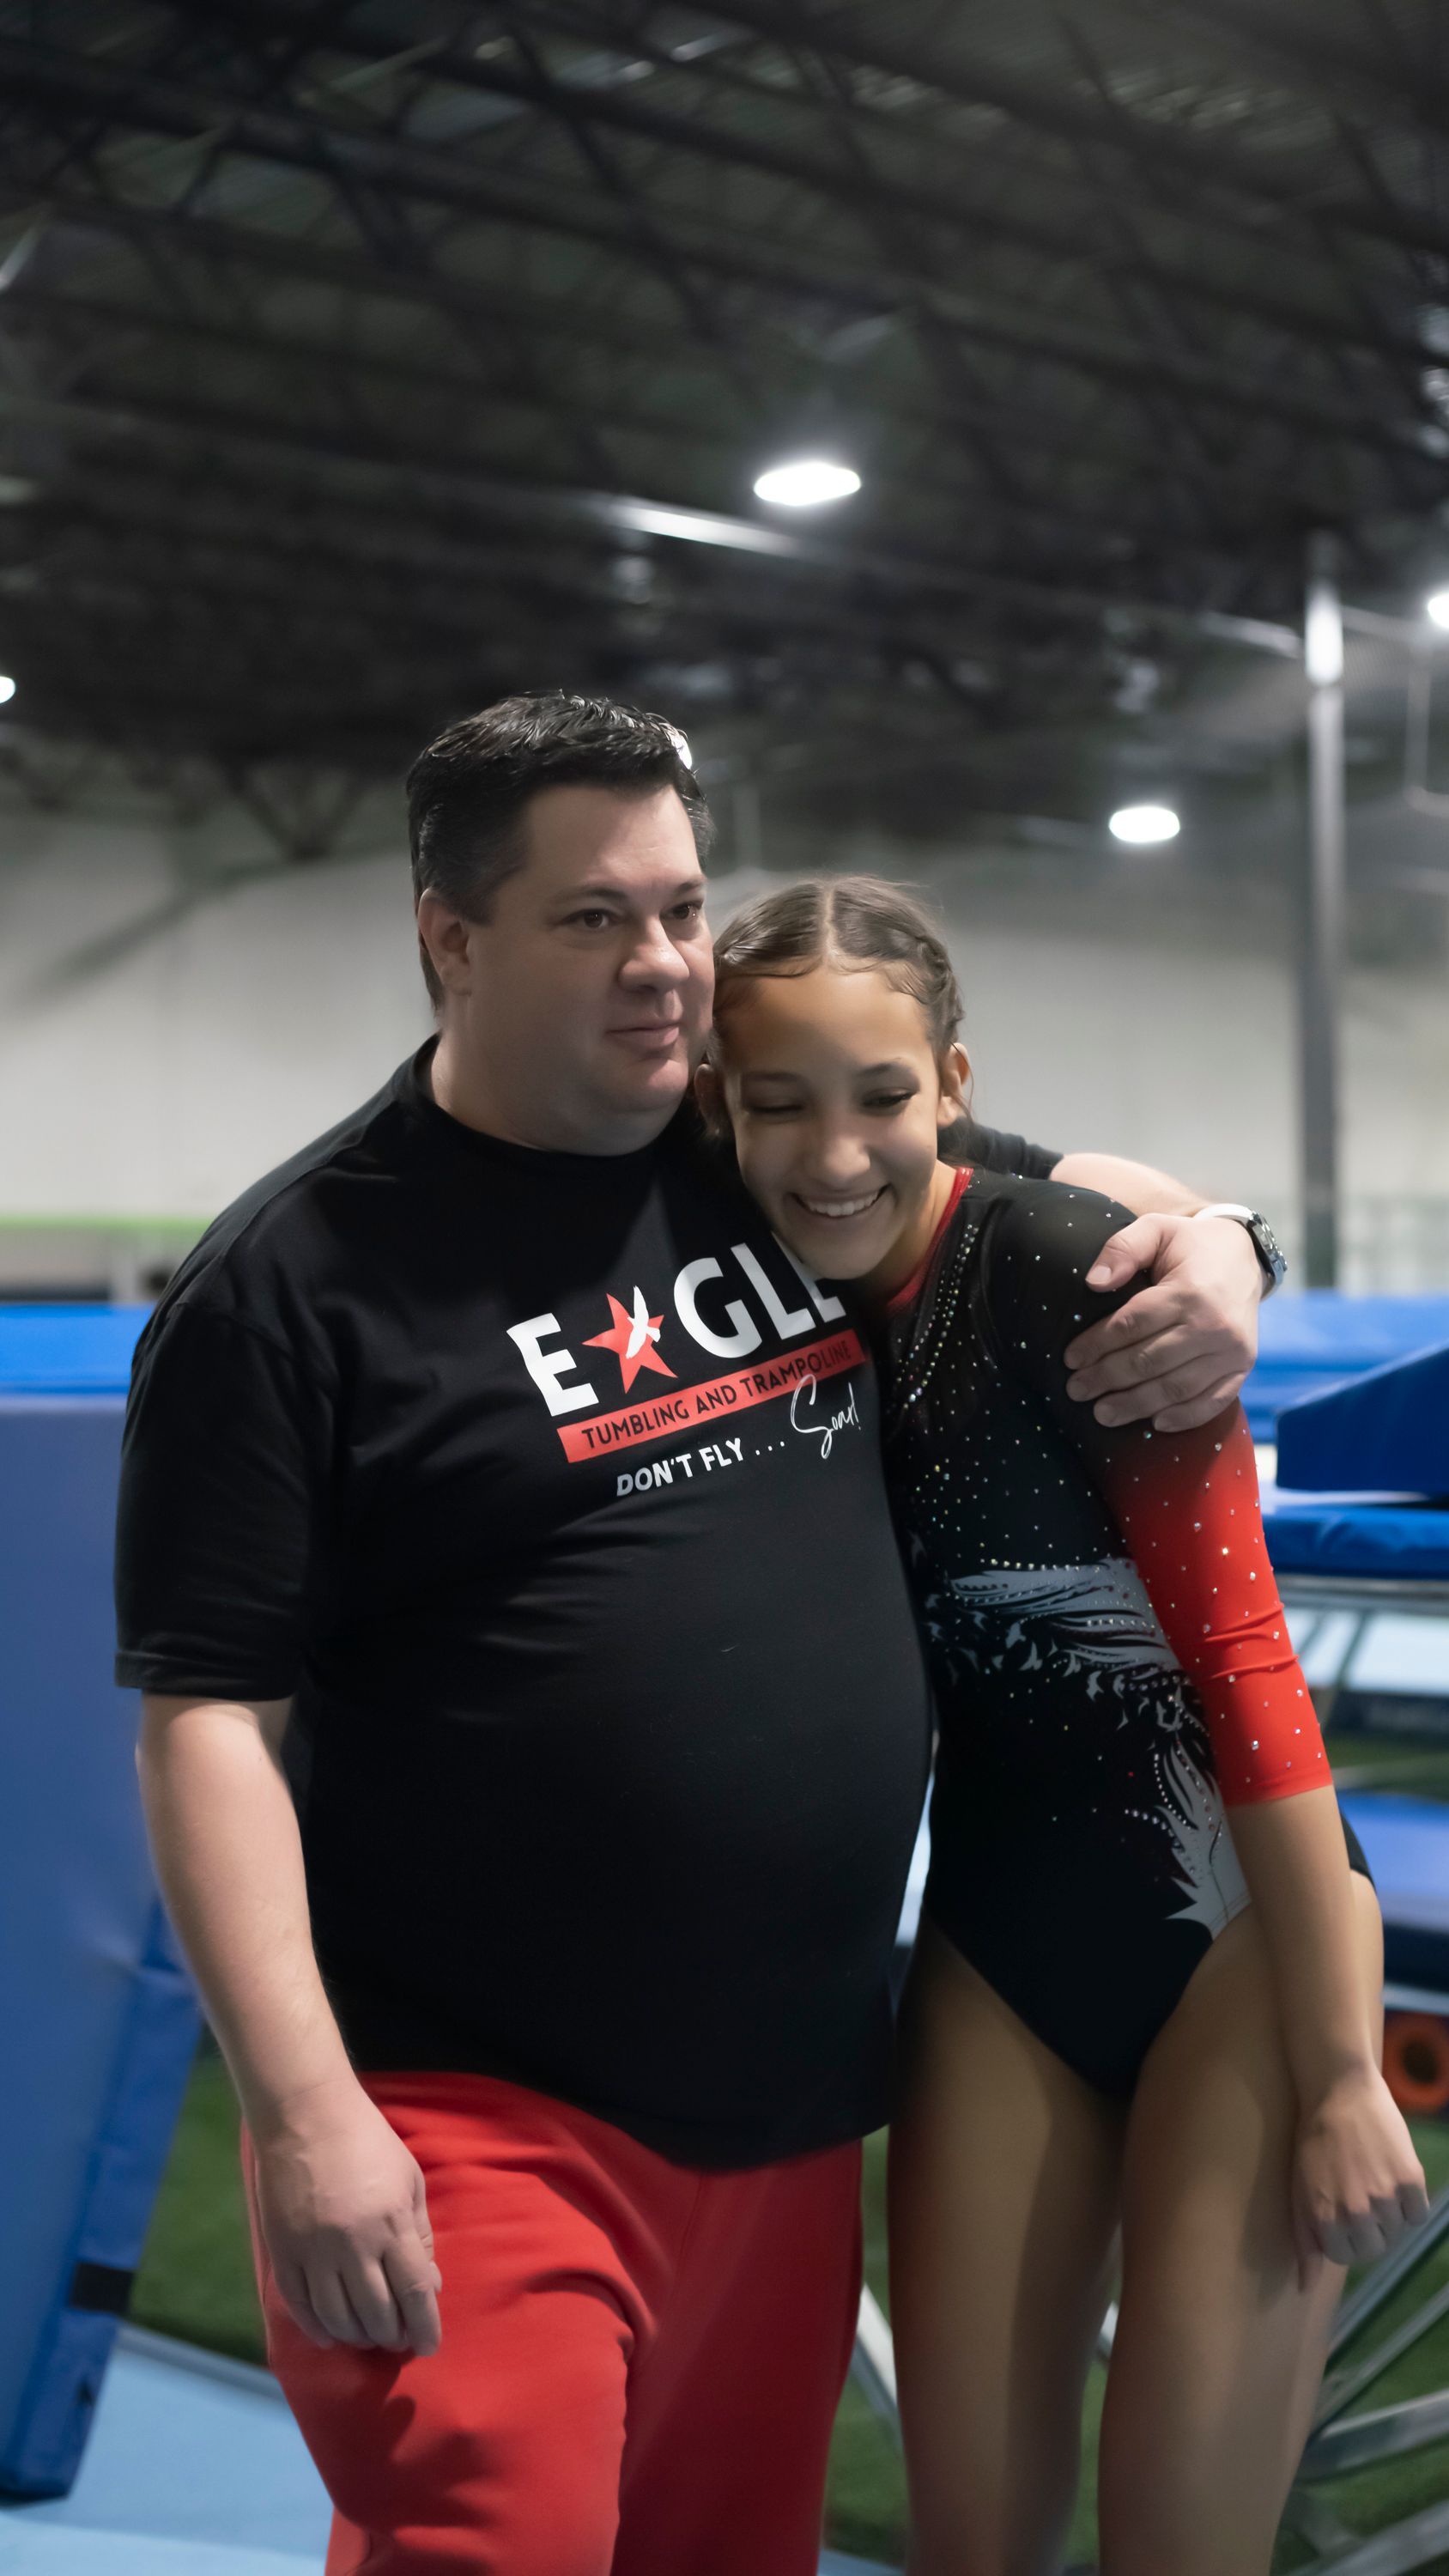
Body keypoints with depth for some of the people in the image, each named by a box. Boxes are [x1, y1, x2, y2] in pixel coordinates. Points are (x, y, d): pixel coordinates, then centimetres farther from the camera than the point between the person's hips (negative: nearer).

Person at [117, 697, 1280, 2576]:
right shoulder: (297, 1284, -8)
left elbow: (1109, 1205, 22)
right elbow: (210, 1723, -11)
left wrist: (1210, 1259, -1)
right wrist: (303, 2115, -18)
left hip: (798, 2116, 6)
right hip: (481, 2137, -5)